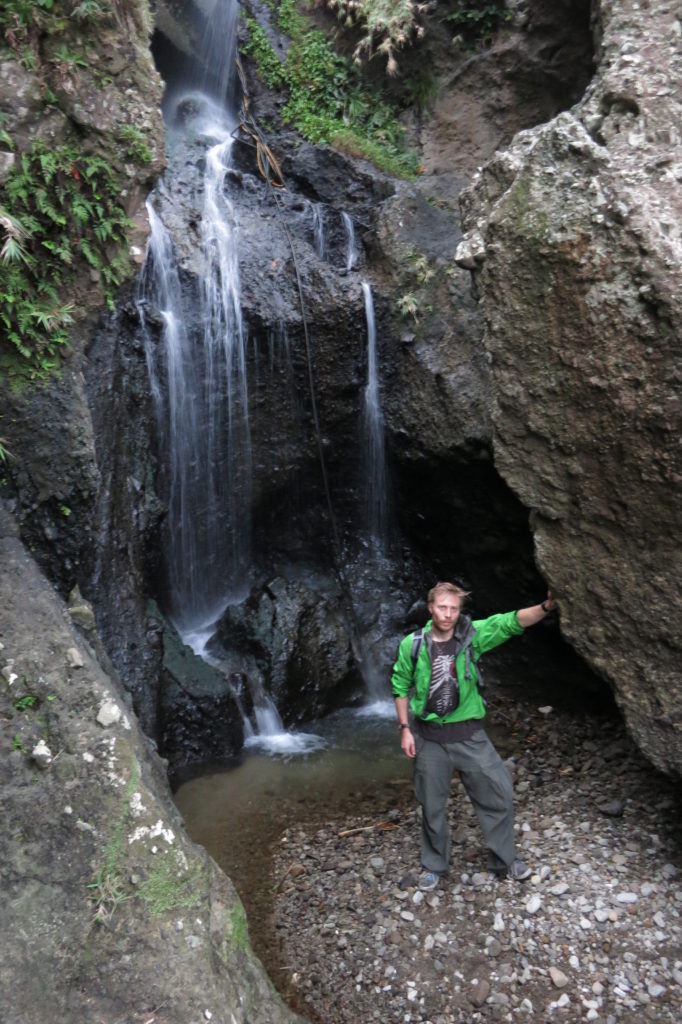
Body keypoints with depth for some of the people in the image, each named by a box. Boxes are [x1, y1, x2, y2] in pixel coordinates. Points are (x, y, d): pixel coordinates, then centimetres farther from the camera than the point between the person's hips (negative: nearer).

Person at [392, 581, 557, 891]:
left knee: (500, 793, 5)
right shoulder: (412, 644, -10)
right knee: (432, 805, 13)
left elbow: (510, 622, -22)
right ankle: (434, 865, 36)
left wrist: (545, 607, -37)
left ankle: (503, 860, 29)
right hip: (429, 737, -1)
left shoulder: (472, 635, -10)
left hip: (468, 733, 1)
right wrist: (405, 729, -2)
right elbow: (401, 687, 1)